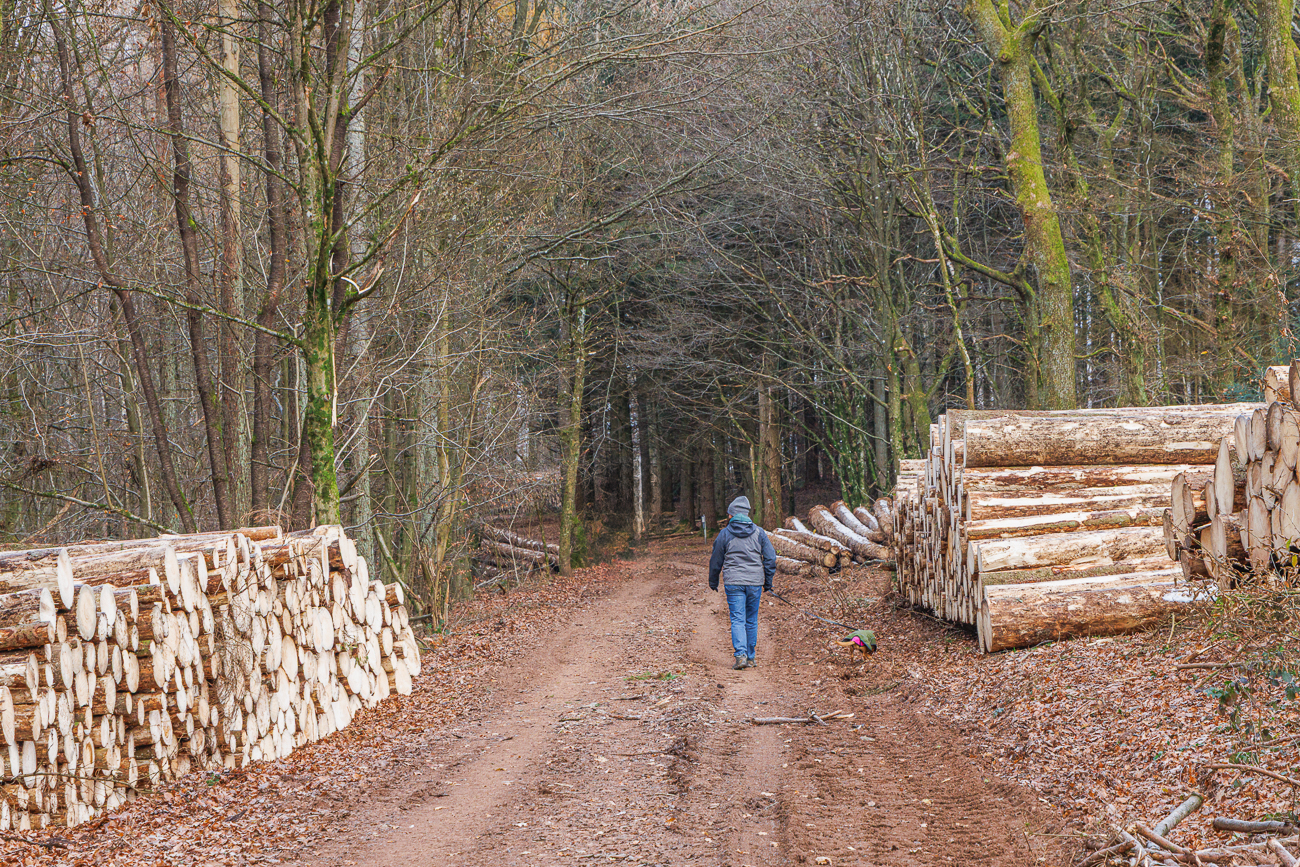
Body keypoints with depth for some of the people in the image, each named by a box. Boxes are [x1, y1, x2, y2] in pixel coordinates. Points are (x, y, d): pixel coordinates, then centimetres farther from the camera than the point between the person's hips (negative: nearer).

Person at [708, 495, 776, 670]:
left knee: (737, 620, -3)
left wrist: (713, 582, 22)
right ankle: (750, 657, 17)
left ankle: (741, 655, -20)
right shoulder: (759, 533, 5)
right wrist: (768, 583, 15)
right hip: (755, 582, 2)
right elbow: (770, 559, 7)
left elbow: (716, 561, 8)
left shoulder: (725, 534, 0)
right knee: (751, 621, 12)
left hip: (733, 583, -2)